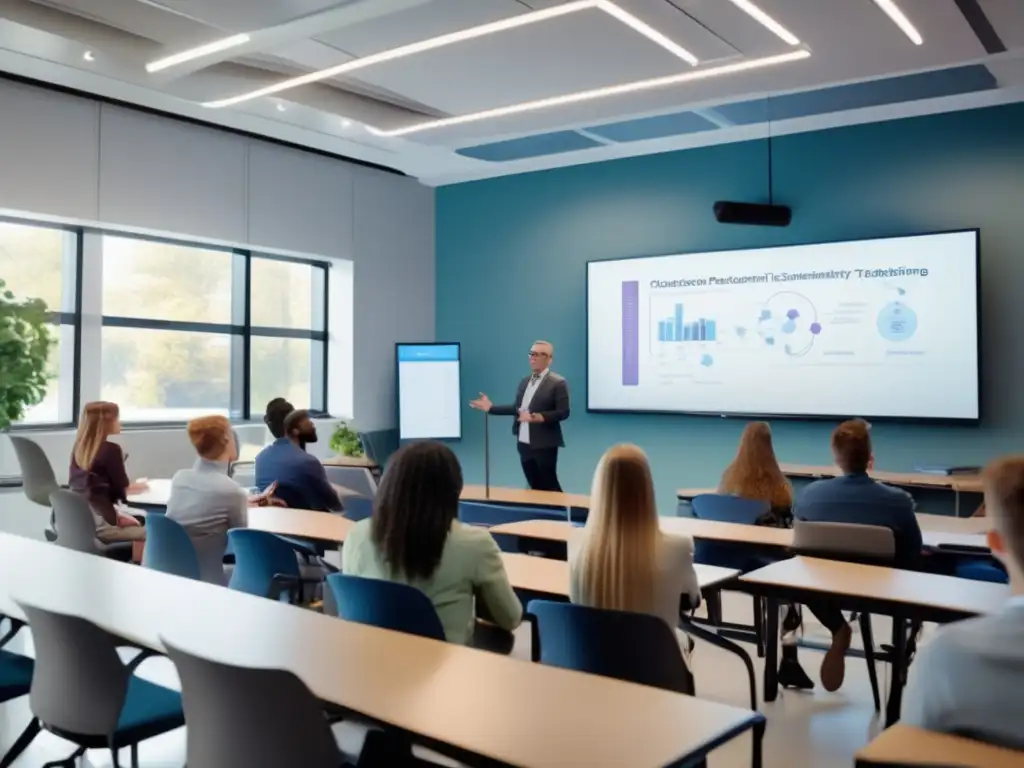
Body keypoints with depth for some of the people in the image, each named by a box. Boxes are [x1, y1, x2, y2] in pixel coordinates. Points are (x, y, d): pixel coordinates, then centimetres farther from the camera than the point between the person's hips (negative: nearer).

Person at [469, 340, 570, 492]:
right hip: (524, 444, 7)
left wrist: (539, 417, -27)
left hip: (544, 444, -7)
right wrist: (491, 407, 12)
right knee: (535, 487, 11)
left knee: (549, 486, -2)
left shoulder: (557, 383, -8)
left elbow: (563, 412, -15)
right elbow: (518, 408, 16)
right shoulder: (525, 382, 14)